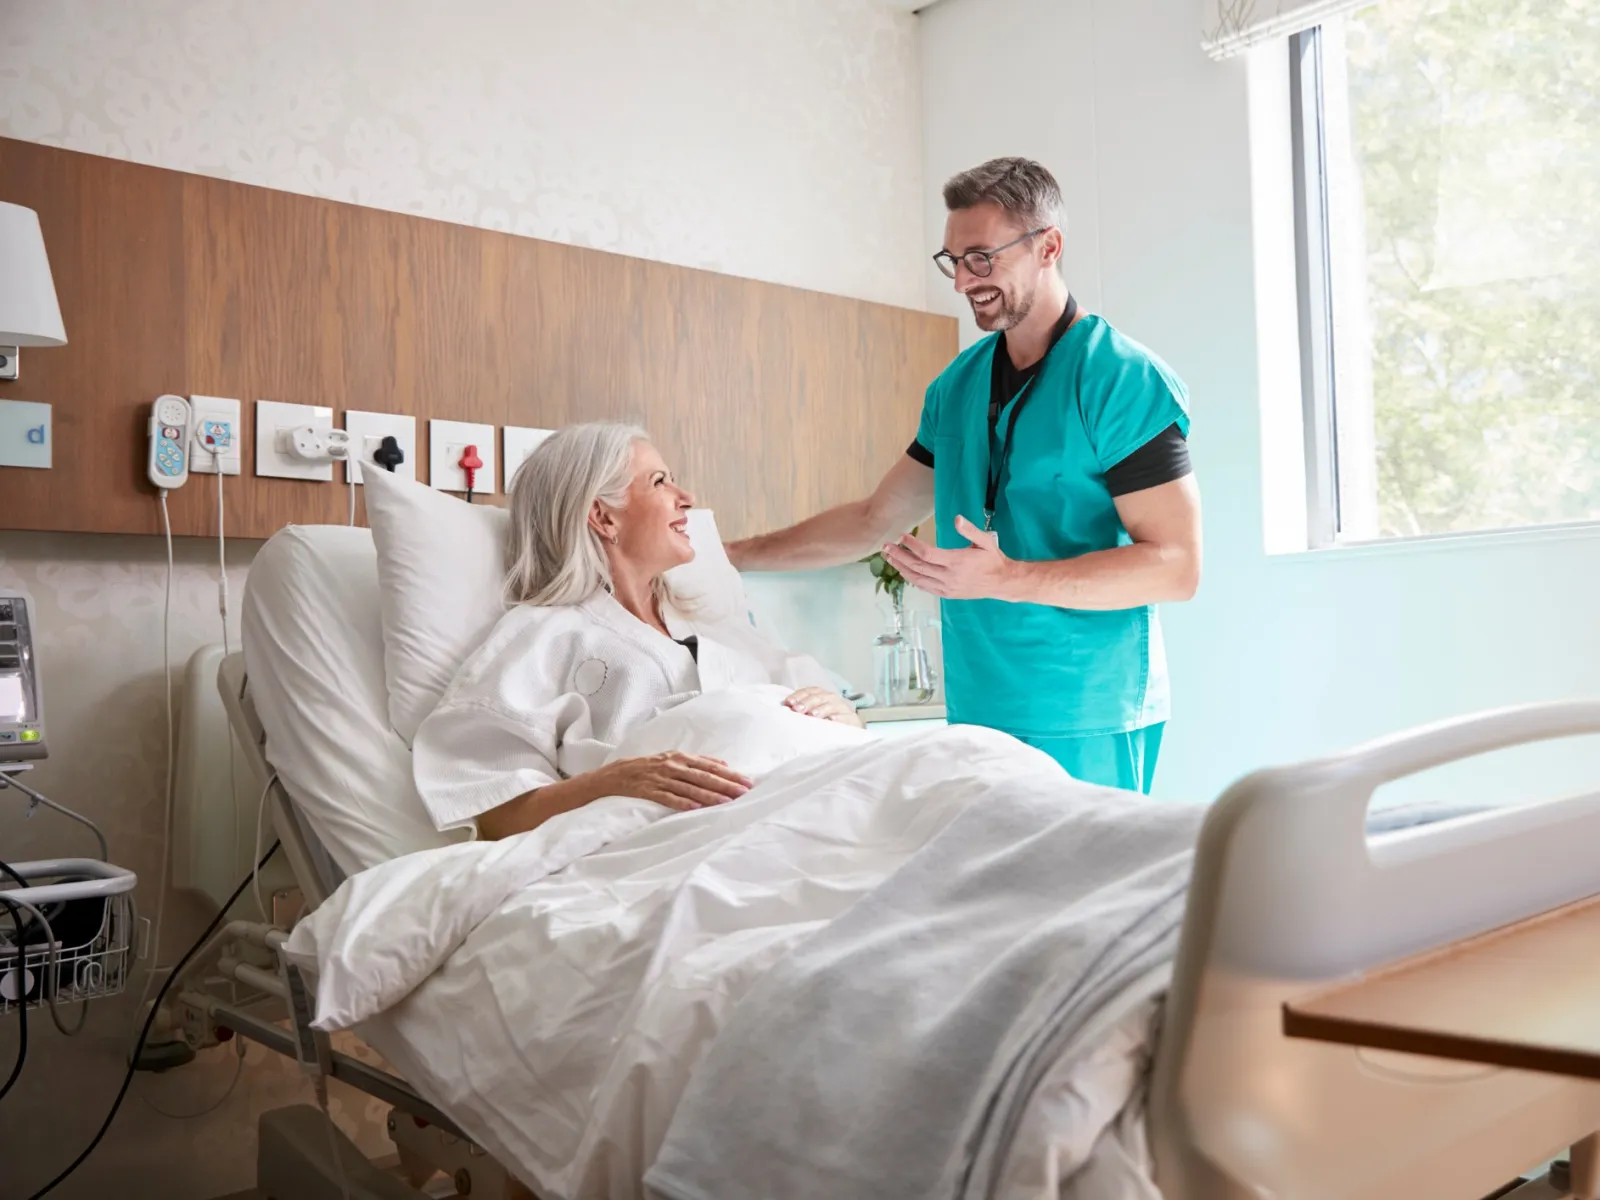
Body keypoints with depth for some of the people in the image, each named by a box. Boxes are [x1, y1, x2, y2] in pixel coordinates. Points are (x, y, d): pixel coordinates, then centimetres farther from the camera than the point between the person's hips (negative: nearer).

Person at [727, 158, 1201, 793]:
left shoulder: (1125, 381, -9)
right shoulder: (956, 386, 12)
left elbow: (1175, 564, -14)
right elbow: (877, 518, 19)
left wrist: (1004, 579, -23)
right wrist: (733, 555, 16)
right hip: (976, 712, 6)